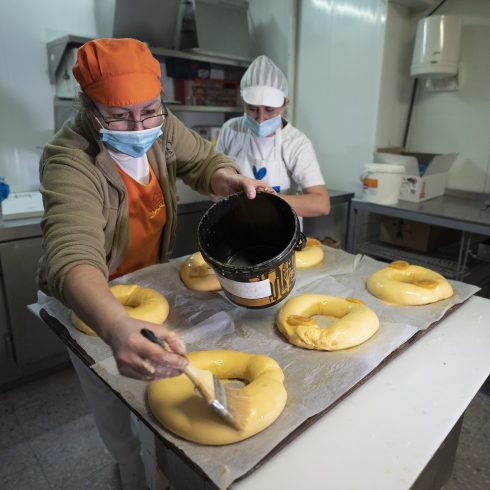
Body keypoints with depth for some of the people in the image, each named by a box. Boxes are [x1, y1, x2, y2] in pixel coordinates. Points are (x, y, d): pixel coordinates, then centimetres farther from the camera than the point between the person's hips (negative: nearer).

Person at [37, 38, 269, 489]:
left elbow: (203, 160, -2)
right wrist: (117, 328, -67)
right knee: (110, 396, 12)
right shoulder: (68, 160, -33)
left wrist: (228, 178, -27)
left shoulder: (159, 127, -15)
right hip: (92, 299, -4)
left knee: (161, 376, 18)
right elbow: (72, 256, -46)